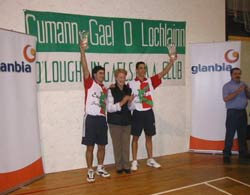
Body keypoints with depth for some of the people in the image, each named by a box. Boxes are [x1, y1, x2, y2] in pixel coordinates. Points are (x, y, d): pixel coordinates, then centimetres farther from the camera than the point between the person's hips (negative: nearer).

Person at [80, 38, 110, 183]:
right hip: (91, 118, -5)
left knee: (102, 146, 13)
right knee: (90, 147, 2)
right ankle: (90, 171, 15)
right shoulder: (90, 83, -2)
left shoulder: (105, 89, 15)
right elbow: (85, 68, -16)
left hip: (102, 119, 6)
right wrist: (82, 51, -26)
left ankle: (100, 168, 29)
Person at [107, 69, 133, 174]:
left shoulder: (128, 90, 5)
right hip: (115, 122, -4)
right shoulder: (111, 90, -9)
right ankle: (119, 166, 21)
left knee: (126, 144, 9)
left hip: (126, 121, 4)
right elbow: (109, 108, -13)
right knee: (117, 144, 6)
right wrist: (122, 102, -21)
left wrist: (130, 102, -10)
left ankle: (126, 165, 23)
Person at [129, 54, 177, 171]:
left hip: (149, 112, 4)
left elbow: (163, 73, -3)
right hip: (138, 113, -4)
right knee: (135, 137, 4)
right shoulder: (131, 84, -5)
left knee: (149, 137, 13)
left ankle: (150, 160, 26)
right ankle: (134, 162, 14)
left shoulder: (150, 81, 5)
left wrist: (171, 61, -15)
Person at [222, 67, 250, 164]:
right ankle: (226, 155, 1)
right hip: (233, 112, -5)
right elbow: (226, 99, -14)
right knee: (230, 134, -5)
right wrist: (237, 92, -18)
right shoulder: (227, 86, -1)